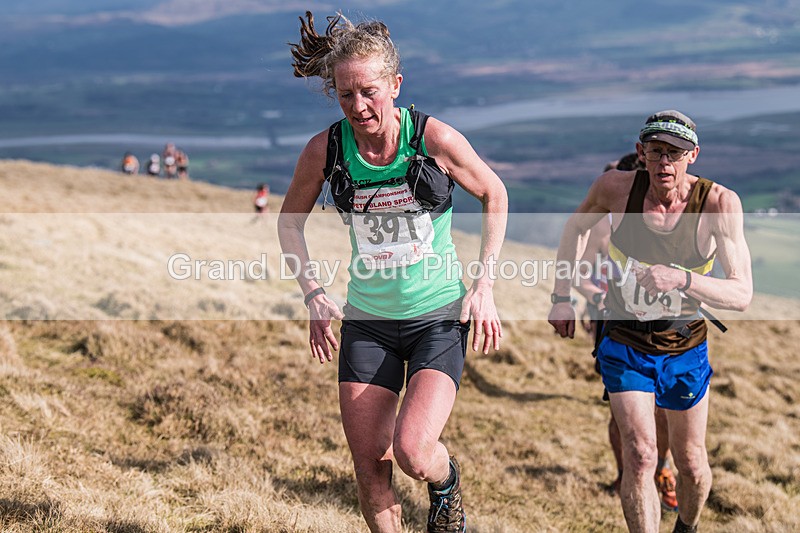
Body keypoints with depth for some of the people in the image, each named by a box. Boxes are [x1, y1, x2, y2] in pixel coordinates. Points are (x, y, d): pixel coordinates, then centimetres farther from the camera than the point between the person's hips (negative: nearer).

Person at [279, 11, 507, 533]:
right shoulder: (326, 148, -8)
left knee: (413, 451, -20)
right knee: (370, 472, 3)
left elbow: (494, 196, 3)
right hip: (367, 319, 3)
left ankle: (448, 482, 16)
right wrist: (313, 294, 1)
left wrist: (485, 284, -2)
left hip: (439, 316, -3)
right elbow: (290, 219, 10)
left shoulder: (435, 138, -14)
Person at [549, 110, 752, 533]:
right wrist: (561, 298, 3)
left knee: (691, 464, 16)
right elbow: (576, 226, 5)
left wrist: (681, 279, -43)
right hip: (625, 344, 0)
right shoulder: (616, 187, -18)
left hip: (685, 349, 1)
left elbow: (742, 295, -26)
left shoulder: (719, 203, -22)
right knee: (640, 455, -17)